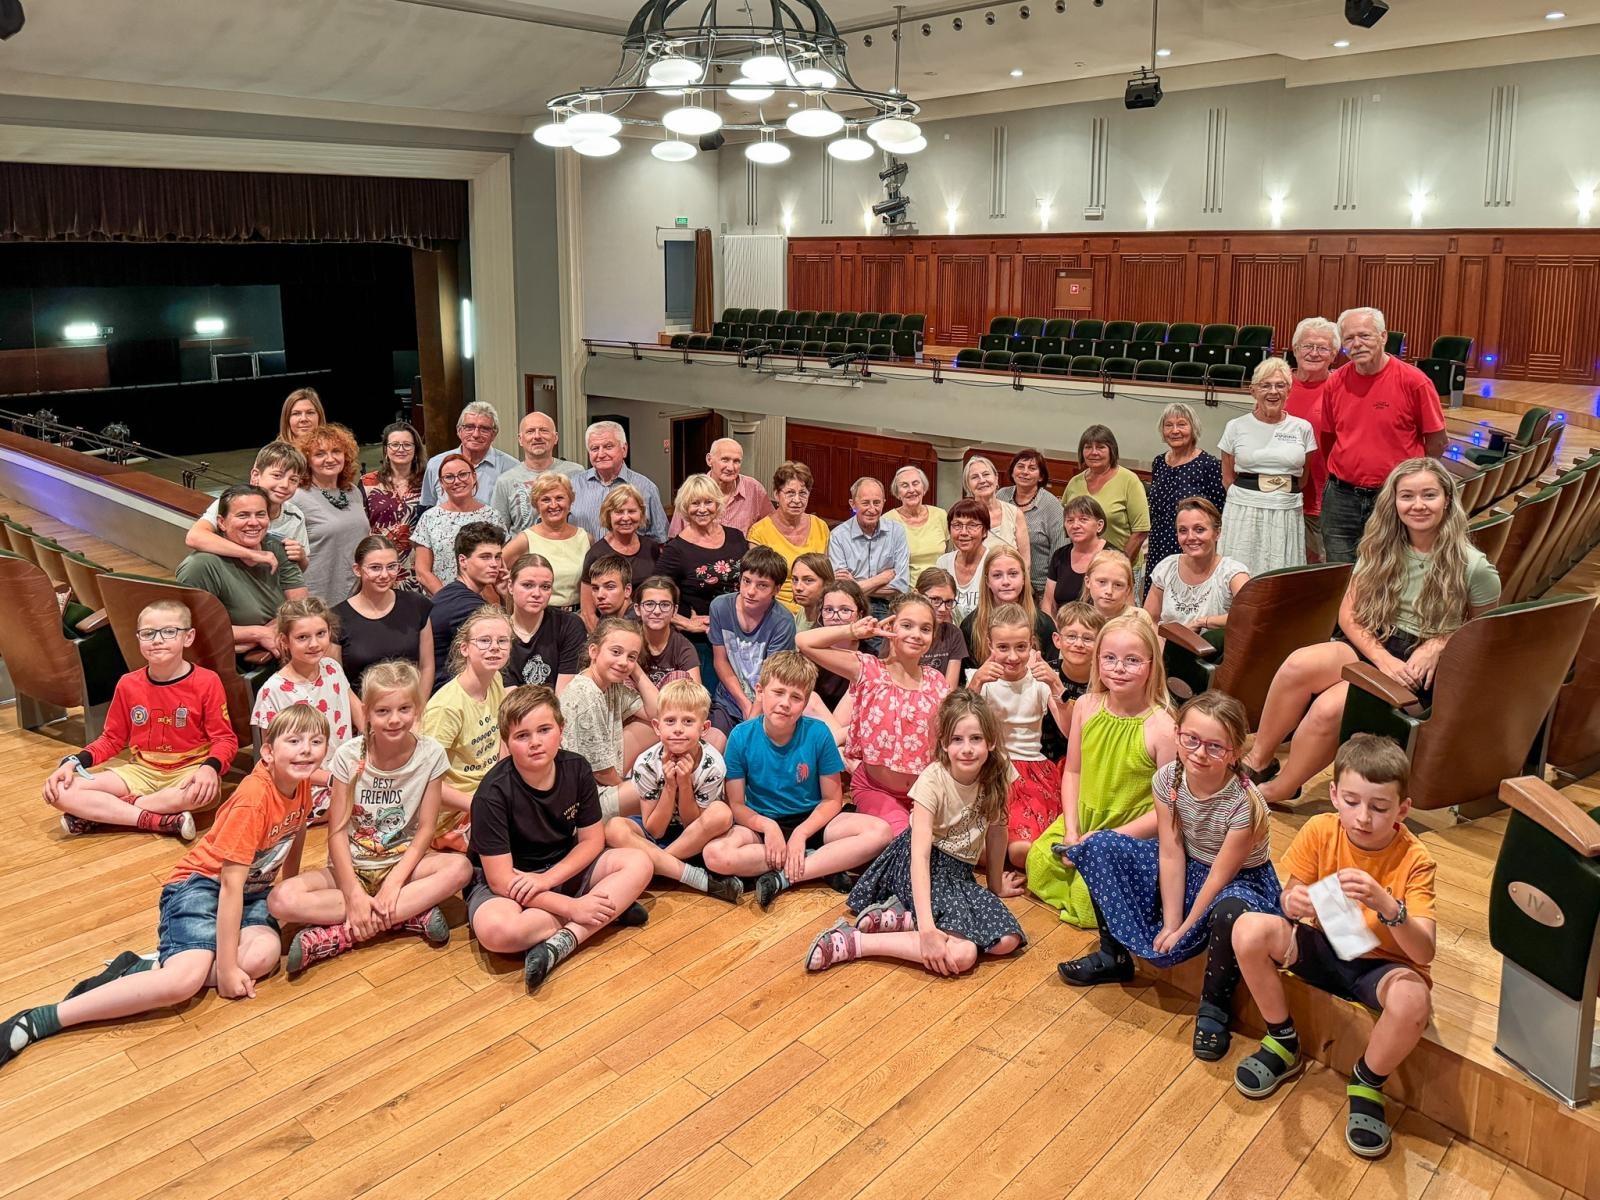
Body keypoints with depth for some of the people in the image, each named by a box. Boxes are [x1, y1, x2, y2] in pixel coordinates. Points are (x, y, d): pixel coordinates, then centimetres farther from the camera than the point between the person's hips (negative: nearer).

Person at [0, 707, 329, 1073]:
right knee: (185, 978, -33)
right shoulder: (253, 799, -25)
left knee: (264, 953, -27)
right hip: (200, 883, -7)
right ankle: (36, 1021, -24)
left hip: (251, 889, 7)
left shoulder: (301, 783, -4)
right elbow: (230, 884, -25)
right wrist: (226, 968, -24)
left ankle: (139, 971, -17)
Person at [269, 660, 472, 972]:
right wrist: (354, 893, -23)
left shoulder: (430, 754, -11)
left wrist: (394, 881, -20)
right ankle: (412, 914, -25)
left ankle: (337, 936, -29)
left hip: (402, 863, 0)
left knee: (460, 867, -31)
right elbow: (337, 831, -12)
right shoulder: (349, 756, -12)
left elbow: (426, 828, -8)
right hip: (351, 866, 0)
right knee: (281, 901, -27)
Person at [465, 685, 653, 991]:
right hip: (508, 881, -5)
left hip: (564, 868, 5)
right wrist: (572, 906, -28)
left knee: (638, 863, -15)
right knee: (495, 931, -38)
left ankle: (559, 943, -26)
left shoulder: (576, 769, -11)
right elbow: (501, 880, -24)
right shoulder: (493, 793, -25)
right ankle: (610, 911, -19)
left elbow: (592, 840, -3)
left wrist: (547, 878, -20)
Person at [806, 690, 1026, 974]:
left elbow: (996, 831, 8)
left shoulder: (996, 773, -7)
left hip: (959, 871, 7)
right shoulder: (933, 781, -22)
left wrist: (996, 885, 16)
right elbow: (919, 855, -29)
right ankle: (849, 943, -23)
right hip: (922, 865, -6)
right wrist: (927, 928, -38)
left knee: (1007, 941, -17)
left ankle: (900, 917, -10)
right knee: (960, 955, -28)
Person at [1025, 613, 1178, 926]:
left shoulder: (1162, 727, -21)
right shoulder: (1086, 707, -6)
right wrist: (1071, 831, -7)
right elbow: (1072, 771, 4)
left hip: (1132, 833, -5)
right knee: (1038, 864, -6)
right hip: (1082, 822, 5)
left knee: (1087, 896, -16)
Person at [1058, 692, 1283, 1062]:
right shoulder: (1168, 780, -17)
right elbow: (1171, 856, -13)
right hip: (1187, 870, 6)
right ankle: (1115, 955, 7)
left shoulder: (1245, 804, -31)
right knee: (1100, 846, -8)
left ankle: (1215, 1003, -12)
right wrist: (1170, 923, -16)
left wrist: (1184, 929, -15)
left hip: (1242, 880, -5)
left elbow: (1220, 876, -23)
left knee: (1231, 911, -42)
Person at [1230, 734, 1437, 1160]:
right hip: (1325, 946, 3)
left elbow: (1425, 953, -29)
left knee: (1412, 1000, -38)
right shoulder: (1320, 831, -15)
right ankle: (1284, 1044, 1)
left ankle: (1367, 1085, -4)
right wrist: (1292, 902, -33)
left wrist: (1386, 905, -48)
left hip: (1382, 964, -3)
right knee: (1249, 930, -24)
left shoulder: (1414, 859, -21)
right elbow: (1292, 895, -6)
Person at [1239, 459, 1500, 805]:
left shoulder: (1472, 566, -6)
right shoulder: (1379, 549, 5)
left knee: (1330, 707, -30)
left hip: (1422, 672, -4)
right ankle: (1258, 760, -14)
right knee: (1300, 664, -29)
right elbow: (1348, 613, 4)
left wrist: (1440, 644, -11)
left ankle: (1277, 790, -10)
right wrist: (1382, 657, -14)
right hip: (1374, 647, 4)